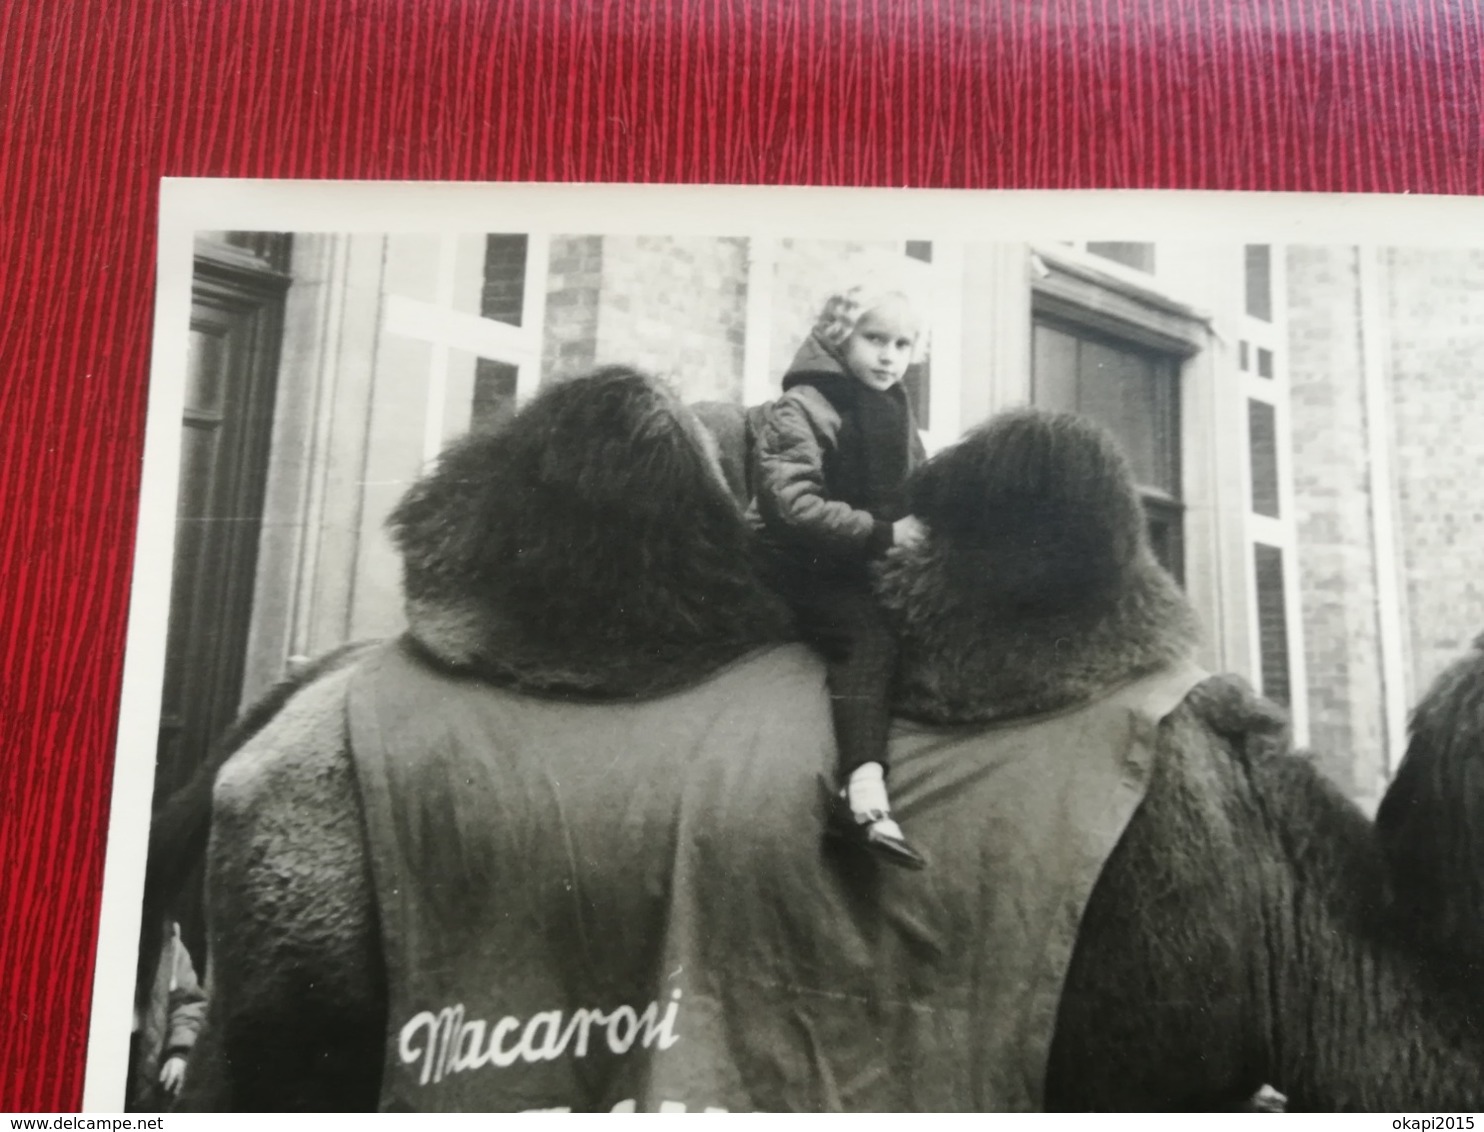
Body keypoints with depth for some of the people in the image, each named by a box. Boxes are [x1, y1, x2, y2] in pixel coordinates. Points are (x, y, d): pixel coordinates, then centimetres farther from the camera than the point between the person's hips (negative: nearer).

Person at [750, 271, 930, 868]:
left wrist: (922, 525, 2)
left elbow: (915, 493, 24)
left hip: (865, 571, 9)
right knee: (870, 635, -30)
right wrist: (882, 533, -25)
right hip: (802, 571, -8)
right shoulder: (800, 410, -10)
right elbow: (795, 506, -22)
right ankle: (865, 791, -41)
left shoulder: (896, 414, 15)